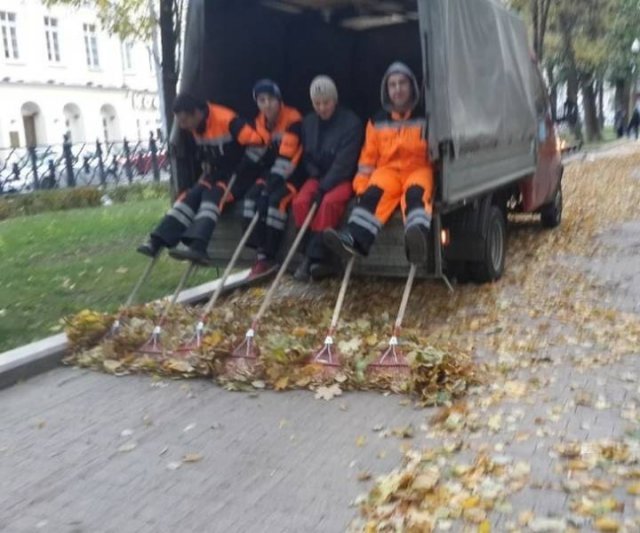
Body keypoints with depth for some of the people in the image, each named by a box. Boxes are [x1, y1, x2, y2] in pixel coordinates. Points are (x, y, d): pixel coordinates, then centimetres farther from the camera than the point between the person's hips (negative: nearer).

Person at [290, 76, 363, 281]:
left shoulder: (351, 122, -10)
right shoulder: (308, 122, 7)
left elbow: (344, 161, -17)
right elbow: (306, 157, 12)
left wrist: (324, 187, -24)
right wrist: (317, 178, -5)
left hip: (343, 179, -4)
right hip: (318, 177, 5)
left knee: (329, 202, -35)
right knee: (300, 202, -25)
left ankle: (313, 256, -26)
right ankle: (321, 258, -19)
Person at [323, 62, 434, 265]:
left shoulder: (424, 119, 10)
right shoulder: (378, 122, 17)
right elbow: (368, 157, 16)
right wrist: (361, 185, 3)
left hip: (419, 169, -2)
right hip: (388, 169, 2)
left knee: (415, 194, -37)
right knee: (373, 194, -32)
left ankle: (418, 239, -66)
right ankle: (352, 240, -54)